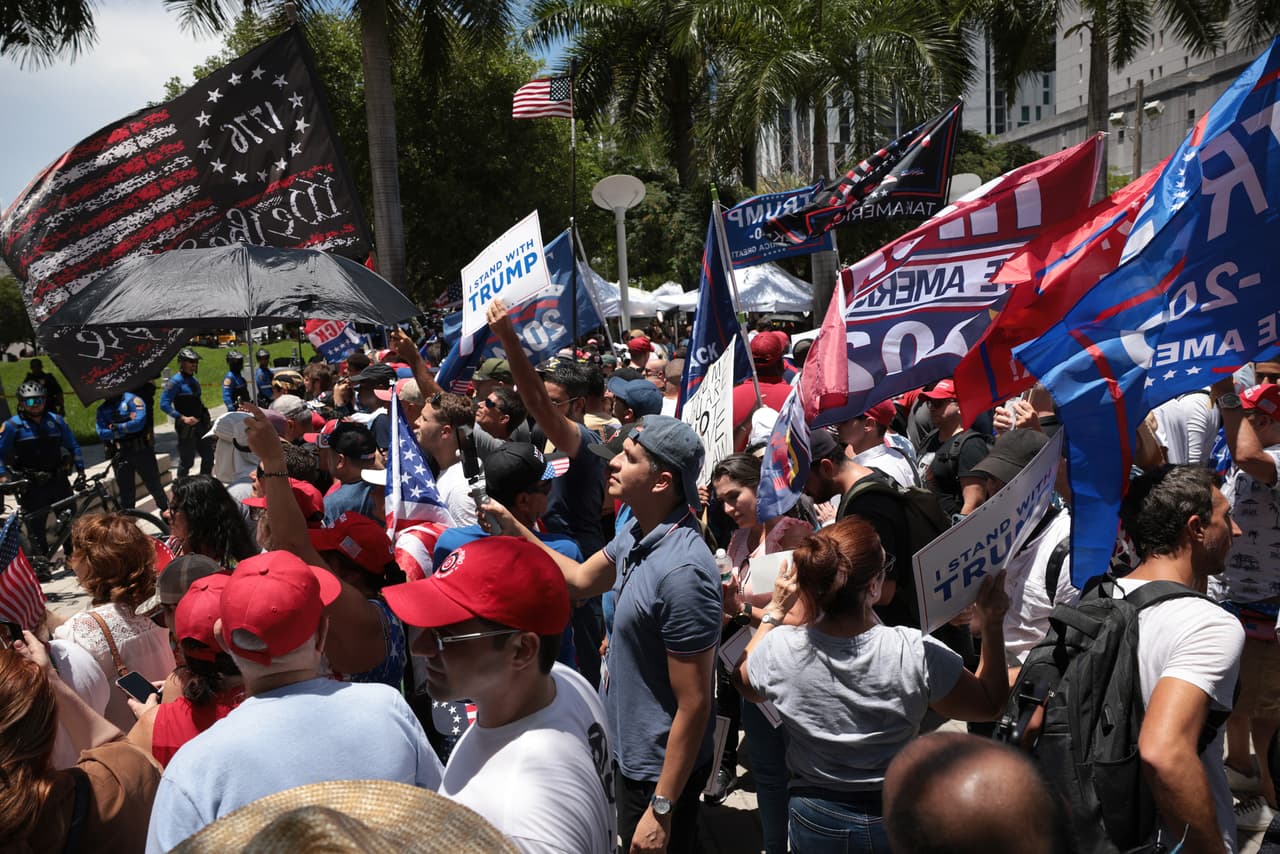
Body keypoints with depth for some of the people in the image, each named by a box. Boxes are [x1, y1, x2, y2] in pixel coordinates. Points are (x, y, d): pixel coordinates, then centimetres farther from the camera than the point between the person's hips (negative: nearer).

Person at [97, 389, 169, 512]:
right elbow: (102, 433, -5)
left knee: (154, 484, 7)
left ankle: (167, 511, 23)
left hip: (141, 451, -4)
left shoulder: (132, 400, -6)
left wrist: (116, 427, -13)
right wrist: (126, 430, -14)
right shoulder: (103, 409, 7)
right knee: (125, 489, 9)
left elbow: (139, 422, -20)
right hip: (120, 455, 4)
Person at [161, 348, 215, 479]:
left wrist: (206, 420, 14)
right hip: (186, 428, -8)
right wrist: (183, 418, -25)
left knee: (208, 455, 12)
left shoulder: (194, 380, 11)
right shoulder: (176, 381, -13)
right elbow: (164, 405, -19)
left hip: (200, 425, 8)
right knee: (186, 461, 0)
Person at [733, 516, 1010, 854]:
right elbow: (989, 704, -11)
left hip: (815, 820, 1)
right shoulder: (916, 653, -28)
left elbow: (745, 681, 3)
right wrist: (992, 625, -9)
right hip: (898, 817, -1)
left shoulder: (780, 648, -23)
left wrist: (774, 611, 5)